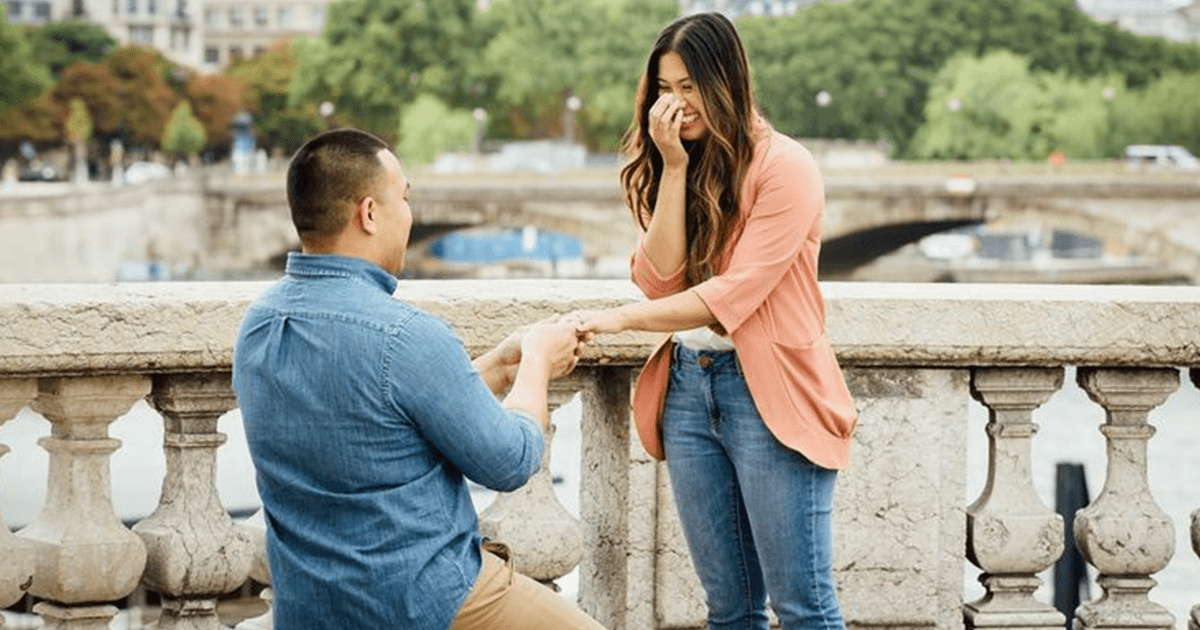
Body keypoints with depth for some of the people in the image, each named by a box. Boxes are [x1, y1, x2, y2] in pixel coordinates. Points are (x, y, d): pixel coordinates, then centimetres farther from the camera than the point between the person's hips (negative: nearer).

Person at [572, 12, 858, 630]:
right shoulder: (669, 169, 12)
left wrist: (620, 319, -20)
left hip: (766, 391, -6)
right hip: (687, 388, 6)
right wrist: (675, 166, -5)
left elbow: (734, 295, -16)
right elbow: (659, 280, -1)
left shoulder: (783, 166, -8)